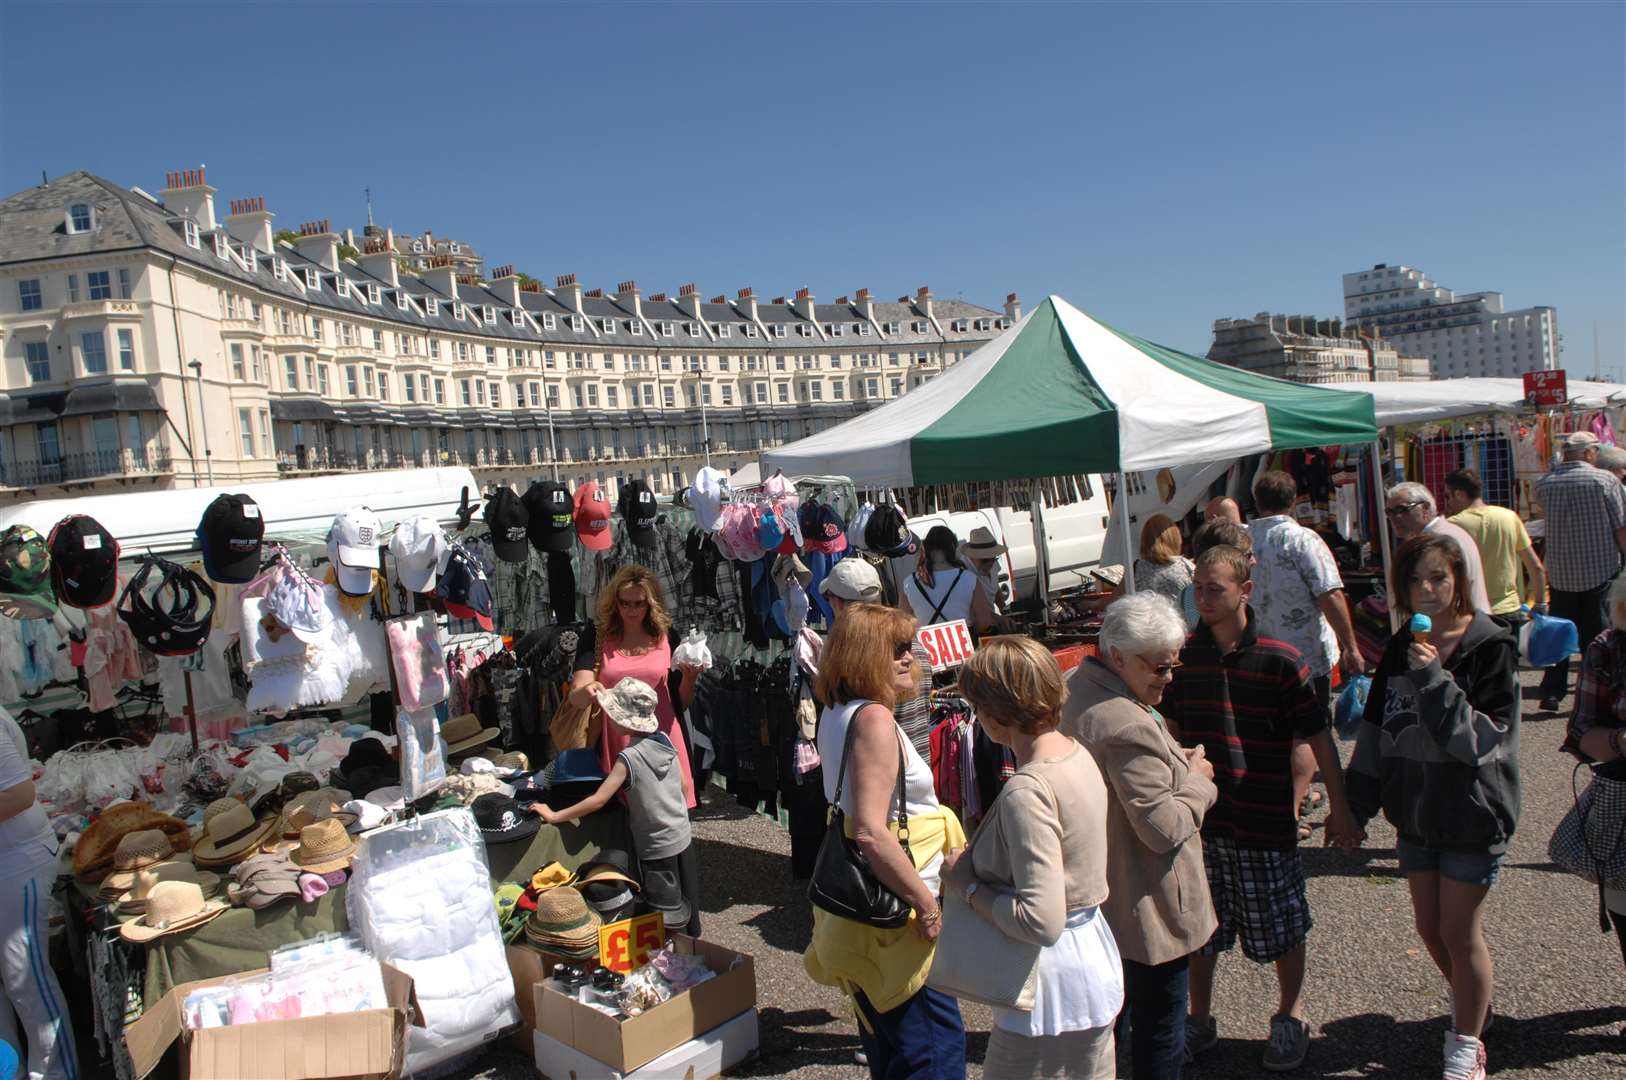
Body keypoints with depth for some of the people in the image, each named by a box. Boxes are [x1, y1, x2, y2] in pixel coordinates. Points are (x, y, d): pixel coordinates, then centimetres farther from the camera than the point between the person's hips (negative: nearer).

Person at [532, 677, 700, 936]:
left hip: (657, 849, -6)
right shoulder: (665, 740, -3)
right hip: (682, 839, 7)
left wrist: (554, 816, -15)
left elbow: (598, 801, -21)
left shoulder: (629, 757, -20)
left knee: (667, 918, 7)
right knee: (686, 904, 21)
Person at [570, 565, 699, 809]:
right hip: (614, 741, 0)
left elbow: (683, 703, 12)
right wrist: (587, 691, -29)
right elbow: (576, 695, -8)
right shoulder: (597, 638, 3)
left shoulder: (666, 637, 6)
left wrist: (689, 678, -7)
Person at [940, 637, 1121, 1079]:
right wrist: (979, 866, 4)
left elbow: (1041, 921, -31)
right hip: (1095, 955, 9)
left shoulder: (1027, 791, -27)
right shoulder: (1078, 754, 1)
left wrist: (967, 886, -17)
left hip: (1052, 981, -9)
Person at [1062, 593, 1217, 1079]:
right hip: (1147, 909, -10)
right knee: (1160, 1029, 8)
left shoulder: (1076, 688, 3)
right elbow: (1165, 828, -25)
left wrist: (1178, 764, 5)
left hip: (1100, 899, 10)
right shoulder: (1129, 727, -29)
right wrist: (1198, 781, -9)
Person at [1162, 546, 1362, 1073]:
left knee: (1281, 927, 12)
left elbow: (1319, 735, -5)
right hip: (1199, 818, 3)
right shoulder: (1185, 655, 0)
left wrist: (1339, 807, -2)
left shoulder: (1279, 660, -11)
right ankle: (1199, 1019, 31)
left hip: (1265, 821, -3)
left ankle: (1290, 1018, 34)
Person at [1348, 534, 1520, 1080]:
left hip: (1471, 813, -5)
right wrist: (1355, 804, 7)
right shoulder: (1401, 649, 3)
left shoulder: (1491, 646, -13)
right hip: (1416, 810, 5)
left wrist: (1435, 680, -28)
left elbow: (1482, 739, -20)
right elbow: (1375, 731, 7)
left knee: (1460, 933, 4)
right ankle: (1472, 1004, 43)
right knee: (1430, 928, 17)